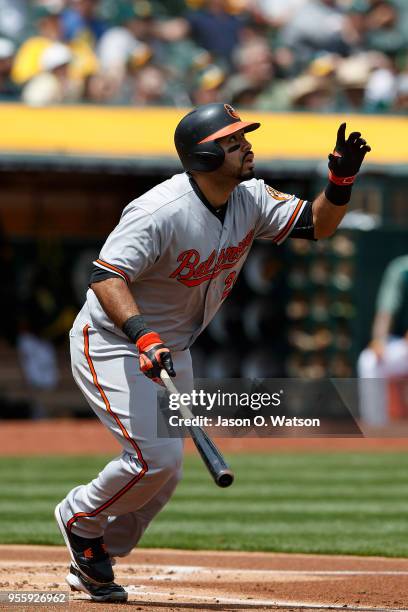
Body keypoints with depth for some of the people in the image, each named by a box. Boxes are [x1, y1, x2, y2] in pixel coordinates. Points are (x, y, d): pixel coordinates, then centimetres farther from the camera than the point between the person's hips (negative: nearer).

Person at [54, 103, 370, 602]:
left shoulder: (251, 200, -5)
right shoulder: (162, 211, -29)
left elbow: (316, 225, 0)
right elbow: (107, 277, -34)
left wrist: (341, 181, -20)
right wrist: (143, 337, -47)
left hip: (171, 352, 8)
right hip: (111, 344, -8)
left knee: (163, 476, 8)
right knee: (155, 456, -20)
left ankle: (91, 562, 26)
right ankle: (80, 517, 7)